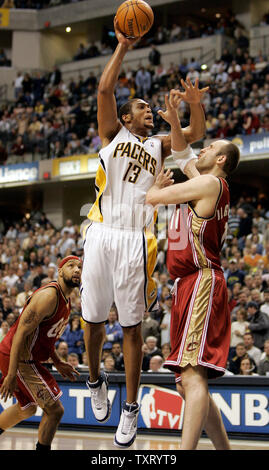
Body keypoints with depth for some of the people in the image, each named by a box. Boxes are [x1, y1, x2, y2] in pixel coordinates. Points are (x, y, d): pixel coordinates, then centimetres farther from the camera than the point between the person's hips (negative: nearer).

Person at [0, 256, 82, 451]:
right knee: (55, 409, -9)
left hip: (28, 358, 11)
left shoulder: (66, 301, 11)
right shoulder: (49, 295, -20)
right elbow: (21, 333, -25)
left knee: (27, 409, 27)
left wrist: (58, 363, 19)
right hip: (18, 358, -11)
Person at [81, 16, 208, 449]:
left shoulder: (158, 145, 20)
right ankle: (95, 381, 31)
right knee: (93, 319, 5)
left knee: (131, 327, 0)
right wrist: (123, 47, 1)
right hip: (101, 235, -1)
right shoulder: (113, 133, 14)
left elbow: (196, 133, 14)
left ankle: (130, 409, 6)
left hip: (134, 239, 1)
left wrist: (195, 103, -4)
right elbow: (105, 90, 2)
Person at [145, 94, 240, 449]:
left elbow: (152, 198, -5)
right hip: (188, 286, 10)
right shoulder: (207, 186, 20)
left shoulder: (210, 183, -6)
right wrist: (175, 123, 20)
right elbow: (181, 153, 35)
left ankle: (186, 452, -33)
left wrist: (159, 183, 17)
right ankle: (224, 449, 17)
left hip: (202, 283, -10)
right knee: (187, 383, 12)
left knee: (192, 376, -22)